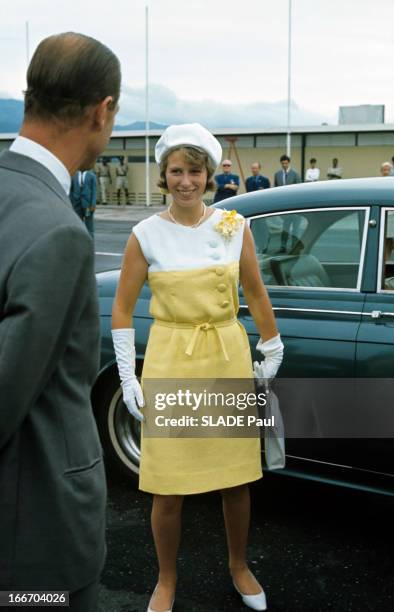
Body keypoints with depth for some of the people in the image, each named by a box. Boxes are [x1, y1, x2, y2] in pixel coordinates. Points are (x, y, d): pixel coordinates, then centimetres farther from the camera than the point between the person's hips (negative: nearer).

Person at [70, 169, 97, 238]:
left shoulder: (92, 176, 0)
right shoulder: (74, 176, 8)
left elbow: (94, 191, -5)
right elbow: (71, 191, 9)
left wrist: (93, 205, -13)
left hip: (88, 205, -3)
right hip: (77, 204, 3)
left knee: (89, 227, 0)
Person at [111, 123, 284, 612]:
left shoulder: (235, 227, 0)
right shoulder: (146, 234, -4)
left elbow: (256, 296, 9)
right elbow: (122, 308, 1)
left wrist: (272, 355, 12)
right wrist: (127, 378, -2)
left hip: (229, 360, 2)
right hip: (170, 363, -2)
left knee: (237, 478, 12)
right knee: (169, 491, 3)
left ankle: (239, 566, 37)